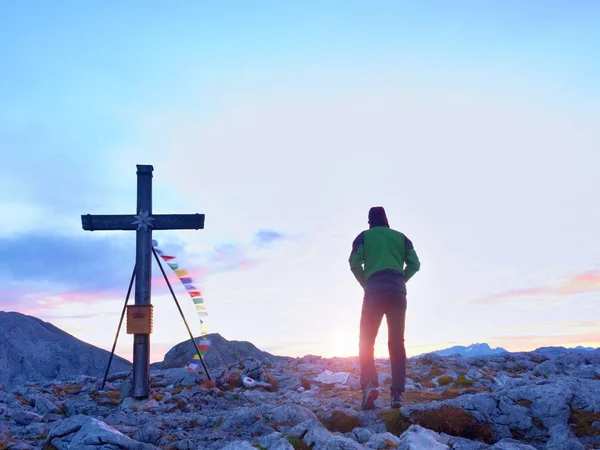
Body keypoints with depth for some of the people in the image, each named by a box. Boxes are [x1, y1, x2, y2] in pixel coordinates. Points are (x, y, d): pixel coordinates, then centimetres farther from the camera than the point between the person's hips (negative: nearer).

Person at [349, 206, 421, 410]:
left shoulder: (364, 236, 11)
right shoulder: (400, 237, 18)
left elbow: (354, 263, -3)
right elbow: (414, 264, 8)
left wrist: (365, 284, 9)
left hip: (374, 292, -2)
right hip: (398, 292, 2)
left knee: (366, 341, 3)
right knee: (397, 342, 5)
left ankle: (369, 385, -18)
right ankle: (397, 393, -3)